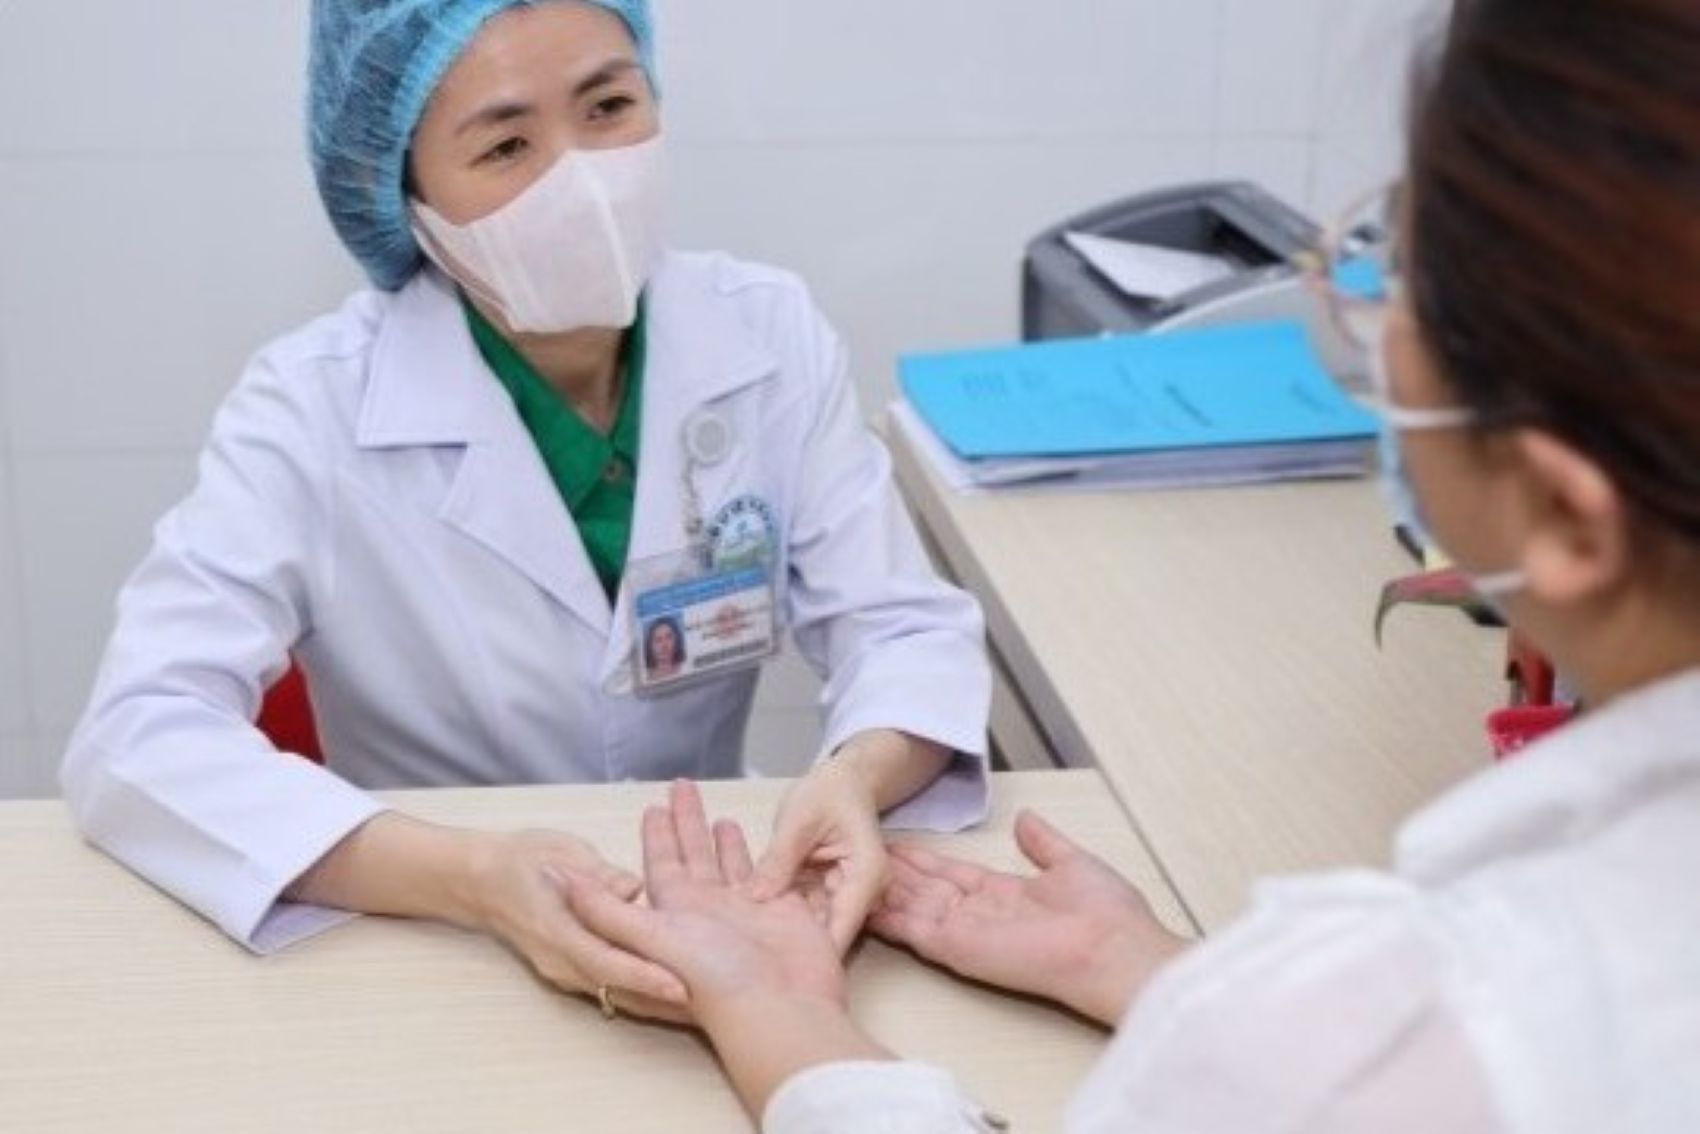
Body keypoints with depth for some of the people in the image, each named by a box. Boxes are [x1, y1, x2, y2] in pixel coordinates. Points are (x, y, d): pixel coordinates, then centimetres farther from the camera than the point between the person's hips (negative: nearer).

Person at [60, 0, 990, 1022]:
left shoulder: (771, 337, -5)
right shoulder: (314, 407, -14)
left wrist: (855, 778, -28)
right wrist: (469, 877, -37)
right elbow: (135, 736, -22)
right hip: (432, 947, 0)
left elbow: (904, 628, -6)